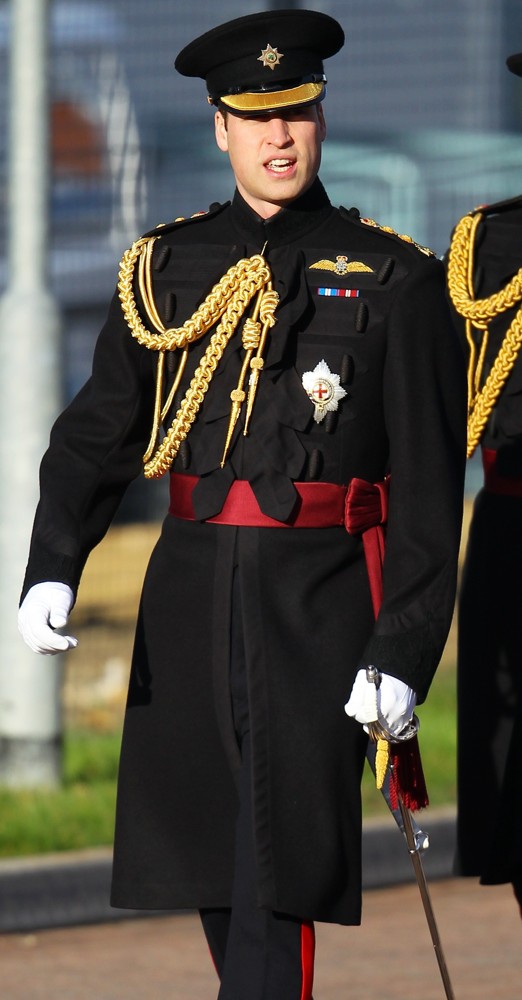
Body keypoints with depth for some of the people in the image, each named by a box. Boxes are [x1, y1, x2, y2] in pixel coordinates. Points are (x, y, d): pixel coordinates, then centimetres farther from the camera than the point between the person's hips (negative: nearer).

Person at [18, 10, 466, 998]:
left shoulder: (392, 279, -1)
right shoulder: (166, 269, 10)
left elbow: (429, 485, -3)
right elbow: (96, 434, 5)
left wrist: (404, 653, -11)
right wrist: (51, 570, -13)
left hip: (319, 608, -4)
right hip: (192, 597, 4)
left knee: (277, 877, -11)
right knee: (210, 873, 10)